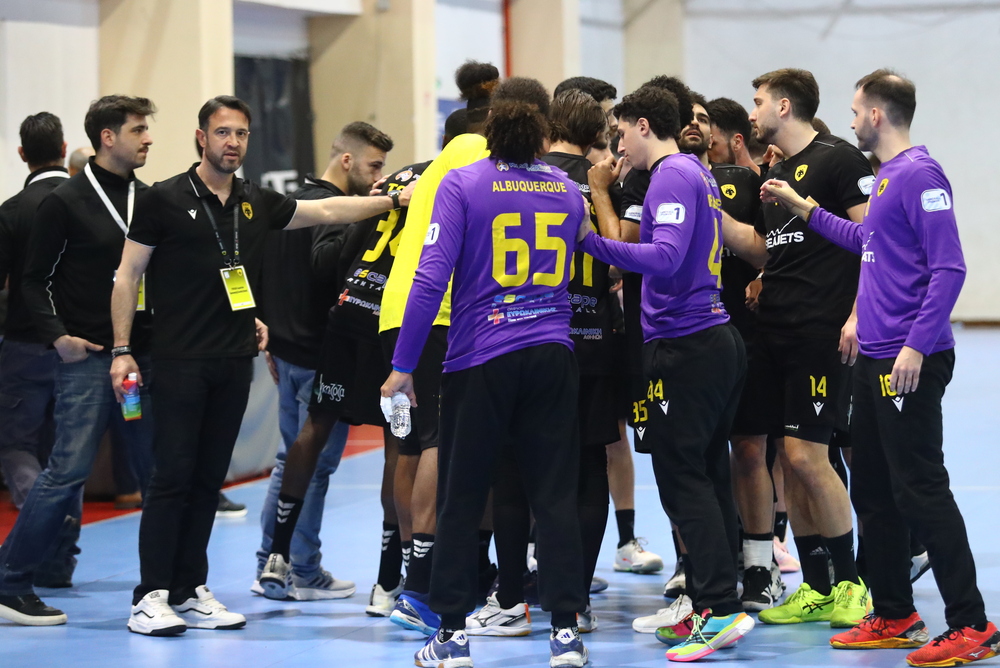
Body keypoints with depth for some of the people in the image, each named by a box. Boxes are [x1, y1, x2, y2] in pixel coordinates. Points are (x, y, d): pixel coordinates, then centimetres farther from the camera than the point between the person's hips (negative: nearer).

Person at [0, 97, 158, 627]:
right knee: (69, 469, -9)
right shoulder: (66, 202, -3)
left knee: (159, 469, 5)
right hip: (88, 358, -6)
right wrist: (57, 335, -12)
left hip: (145, 356, 6)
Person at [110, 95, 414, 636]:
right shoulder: (165, 200, -3)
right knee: (173, 476, -8)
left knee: (209, 479, 8)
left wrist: (394, 200, 11)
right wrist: (122, 349, -7)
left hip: (234, 362, 5)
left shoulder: (258, 204, 11)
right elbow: (128, 276, -2)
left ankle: (190, 592, 14)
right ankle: (150, 598, -6)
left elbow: (327, 211, 19)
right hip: (180, 361, -5)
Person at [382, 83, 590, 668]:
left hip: (481, 361, -3)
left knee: (462, 500, 5)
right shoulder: (567, 190, 7)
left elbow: (431, 279, -11)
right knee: (556, 496, 4)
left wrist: (403, 365, -7)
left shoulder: (462, 185, -6)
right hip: (552, 356, 3)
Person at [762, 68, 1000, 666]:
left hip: (909, 362, -10)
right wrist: (804, 209, 33)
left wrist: (917, 346, -24)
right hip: (875, 360, 10)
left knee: (921, 491, -9)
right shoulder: (887, 178, 15)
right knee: (874, 492, 13)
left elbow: (949, 268, -20)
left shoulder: (919, 175, -14)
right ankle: (895, 617, 22)